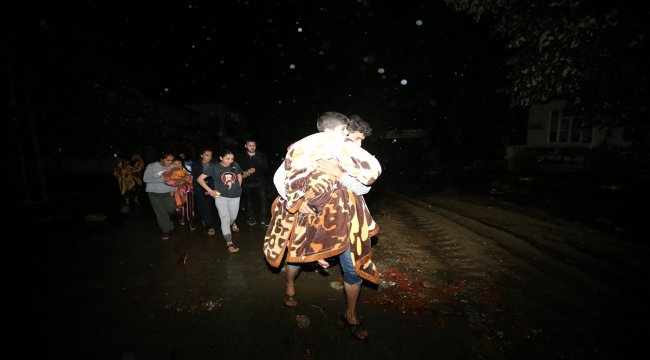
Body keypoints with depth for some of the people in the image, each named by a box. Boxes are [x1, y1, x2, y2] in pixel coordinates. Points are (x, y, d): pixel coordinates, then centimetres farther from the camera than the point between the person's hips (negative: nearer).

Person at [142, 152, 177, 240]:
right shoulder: (151, 166, -10)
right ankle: (166, 230, 14)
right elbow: (146, 179, -11)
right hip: (154, 192, -1)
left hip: (167, 192, 2)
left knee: (171, 208, -12)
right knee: (160, 212, -1)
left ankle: (168, 220, 24)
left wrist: (173, 189, -9)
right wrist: (161, 179, -21)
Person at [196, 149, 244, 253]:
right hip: (221, 196, -3)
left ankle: (232, 223, 53)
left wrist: (239, 187, 8)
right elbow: (200, 179, -5)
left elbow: (239, 175, 19)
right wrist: (210, 191, -9)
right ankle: (229, 243, -4)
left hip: (235, 196, 3)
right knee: (225, 219, -8)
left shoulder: (235, 165, -3)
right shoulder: (214, 167, -9)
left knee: (233, 216, 17)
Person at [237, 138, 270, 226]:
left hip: (260, 182, 0)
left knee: (263, 200, -9)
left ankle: (264, 219, 3)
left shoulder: (261, 155, 1)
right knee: (249, 201, 10)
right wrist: (244, 173, -14)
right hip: (247, 183, 1)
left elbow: (265, 168, 0)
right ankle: (251, 218, 27)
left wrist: (256, 170, -16)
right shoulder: (240, 157, 1)